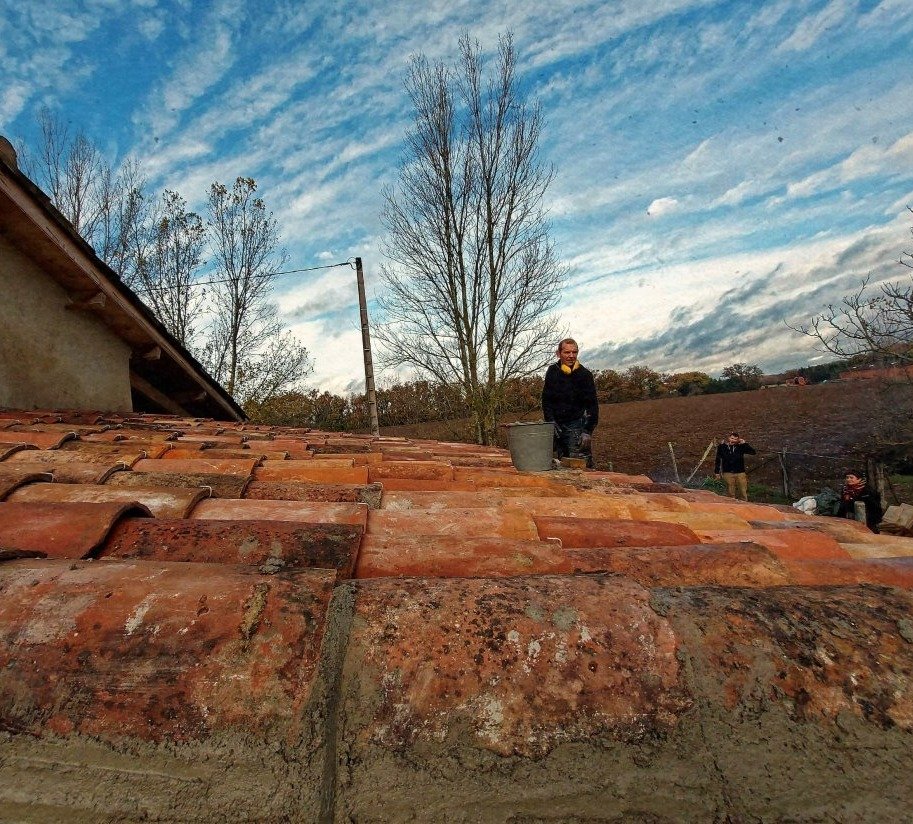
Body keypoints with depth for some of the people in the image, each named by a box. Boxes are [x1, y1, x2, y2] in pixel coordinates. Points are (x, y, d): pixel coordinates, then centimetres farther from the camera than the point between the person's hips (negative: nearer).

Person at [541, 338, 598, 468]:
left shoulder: (585, 374, -5)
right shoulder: (552, 371, 4)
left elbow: (592, 406, -6)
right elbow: (546, 400, 7)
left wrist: (588, 431, -14)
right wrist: (551, 422, -6)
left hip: (577, 425, -3)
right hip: (557, 424, 4)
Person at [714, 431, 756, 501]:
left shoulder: (740, 446, 0)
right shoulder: (722, 447, 0)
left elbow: (753, 452, -7)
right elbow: (718, 460, 5)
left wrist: (744, 443, -11)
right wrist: (717, 472, 4)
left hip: (740, 472, 1)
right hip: (728, 473, -1)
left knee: (743, 492, 5)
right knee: (731, 493, 6)